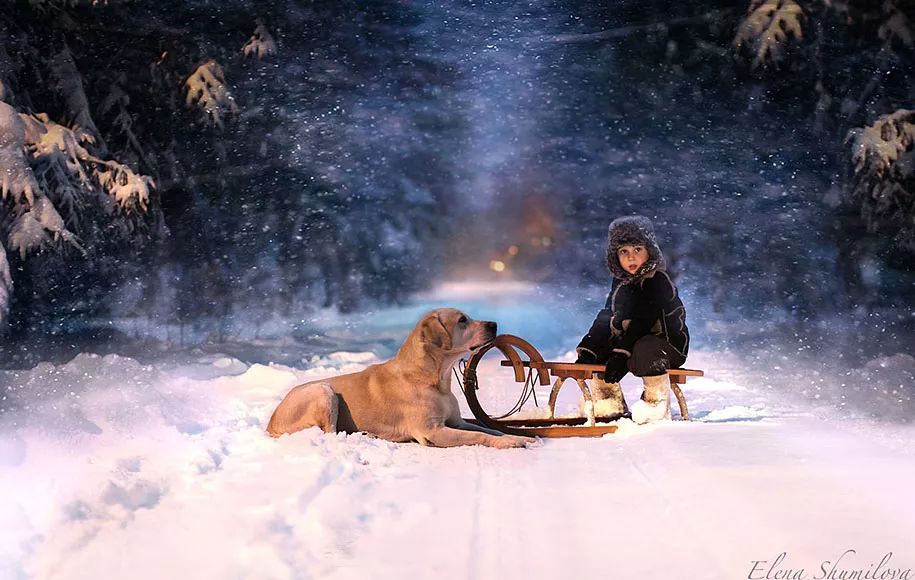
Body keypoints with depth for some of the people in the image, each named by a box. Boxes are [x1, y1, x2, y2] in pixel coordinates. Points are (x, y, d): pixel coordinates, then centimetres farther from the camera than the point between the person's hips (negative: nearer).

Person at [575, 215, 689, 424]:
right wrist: (588, 349, -4)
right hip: (633, 341, 8)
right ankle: (612, 406, 11)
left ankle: (658, 404, -21)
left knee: (645, 350, -38)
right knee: (596, 352, 2)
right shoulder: (621, 281, 8)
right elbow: (607, 318, 8)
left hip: (670, 345, -8)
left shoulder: (657, 281, -18)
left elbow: (641, 322, -26)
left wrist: (621, 353, -32)